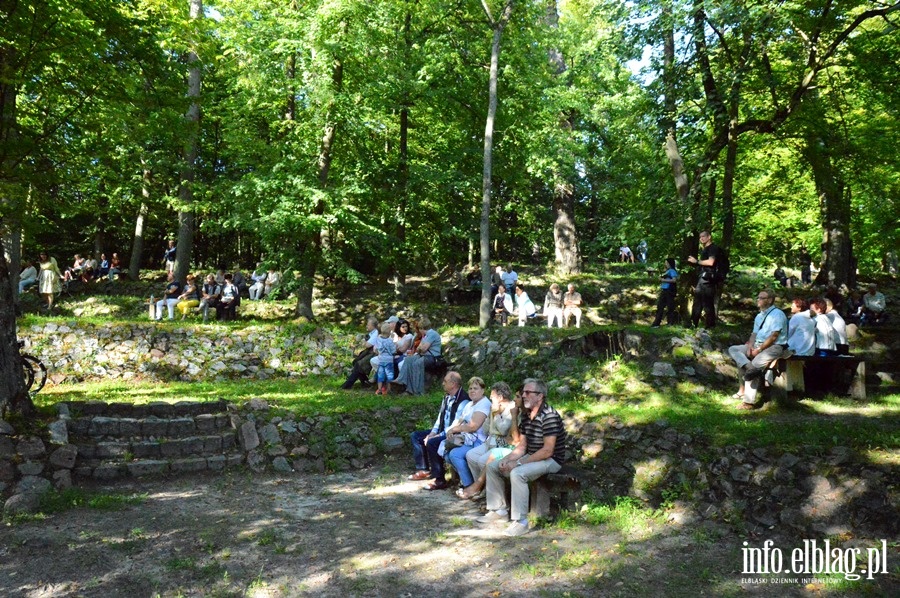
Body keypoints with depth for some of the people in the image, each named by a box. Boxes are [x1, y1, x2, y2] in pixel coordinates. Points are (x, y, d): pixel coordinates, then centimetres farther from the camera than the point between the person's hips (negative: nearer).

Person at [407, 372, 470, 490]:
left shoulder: (463, 401, -22)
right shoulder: (447, 397, 9)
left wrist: (438, 436, -23)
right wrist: (433, 432, 1)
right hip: (442, 431, 10)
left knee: (431, 443, -32)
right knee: (415, 436, 7)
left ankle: (440, 480, -20)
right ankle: (423, 470, 10)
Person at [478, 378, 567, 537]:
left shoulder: (550, 416, -21)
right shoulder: (526, 415, 6)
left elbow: (547, 451, -25)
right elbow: (522, 445, 10)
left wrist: (518, 463, -23)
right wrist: (507, 459, -10)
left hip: (551, 460, -9)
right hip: (531, 457, 9)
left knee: (517, 473, -34)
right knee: (492, 466, 5)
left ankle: (521, 522, -25)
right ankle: (499, 510, 13)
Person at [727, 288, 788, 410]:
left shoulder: (777, 314, -5)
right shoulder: (759, 316, 21)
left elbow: (773, 336, -14)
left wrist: (759, 349, -17)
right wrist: (750, 346, -5)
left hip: (774, 347, -8)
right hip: (757, 345, 9)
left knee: (756, 363, -31)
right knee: (733, 349, -7)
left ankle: (749, 401, -28)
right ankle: (749, 368, -33)